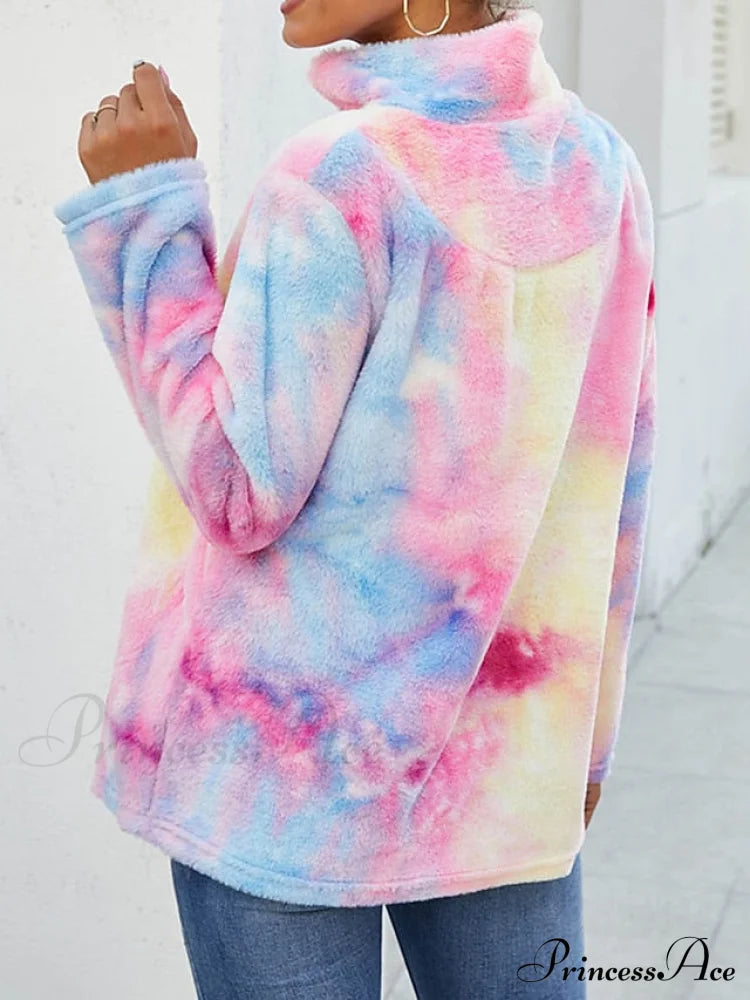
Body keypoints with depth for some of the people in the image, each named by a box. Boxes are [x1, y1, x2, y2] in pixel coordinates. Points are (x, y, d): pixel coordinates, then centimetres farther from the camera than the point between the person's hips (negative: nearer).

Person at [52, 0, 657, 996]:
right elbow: (612, 489, 7)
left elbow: (242, 495, -14)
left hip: (291, 742, -5)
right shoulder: (601, 166, 2)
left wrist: (142, 204, -13)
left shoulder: (340, 181, -18)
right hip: (504, 758, 6)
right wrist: (583, 730, 18)